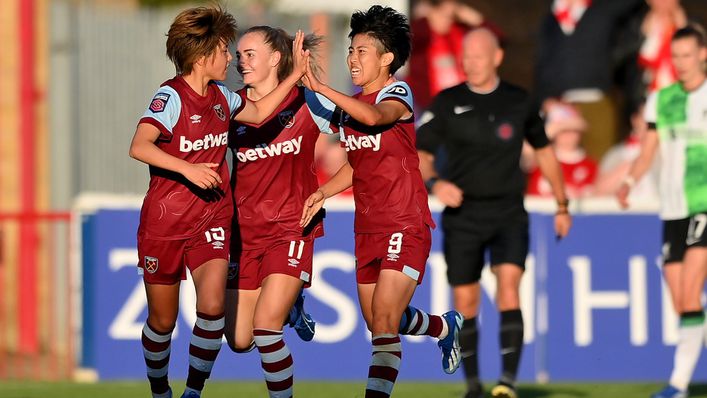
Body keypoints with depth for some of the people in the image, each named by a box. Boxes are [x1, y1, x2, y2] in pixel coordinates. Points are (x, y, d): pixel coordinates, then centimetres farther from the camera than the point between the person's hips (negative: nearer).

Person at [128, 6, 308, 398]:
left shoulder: (220, 96, 5)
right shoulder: (171, 96, -16)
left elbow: (258, 112, 25)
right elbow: (139, 147, -30)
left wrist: (296, 73, 17)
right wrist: (187, 169, -39)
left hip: (210, 219, 5)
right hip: (164, 223, -5)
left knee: (212, 308, -16)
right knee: (162, 321, 7)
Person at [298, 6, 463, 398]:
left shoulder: (397, 93, -12)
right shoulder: (349, 105, 10)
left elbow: (374, 116, -37)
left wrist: (320, 87, -39)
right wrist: (323, 192, 5)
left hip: (404, 226, -8)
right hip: (367, 228, 8)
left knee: (383, 324, -18)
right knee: (379, 322, 19)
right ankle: (446, 326, 45)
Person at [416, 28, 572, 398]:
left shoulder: (519, 102, 4)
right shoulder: (447, 103, 0)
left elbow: (544, 150, 17)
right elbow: (420, 153, 0)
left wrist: (562, 205, 20)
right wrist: (433, 183, -22)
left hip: (508, 214, 0)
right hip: (462, 213, 1)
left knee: (509, 287, -21)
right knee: (465, 303, 3)